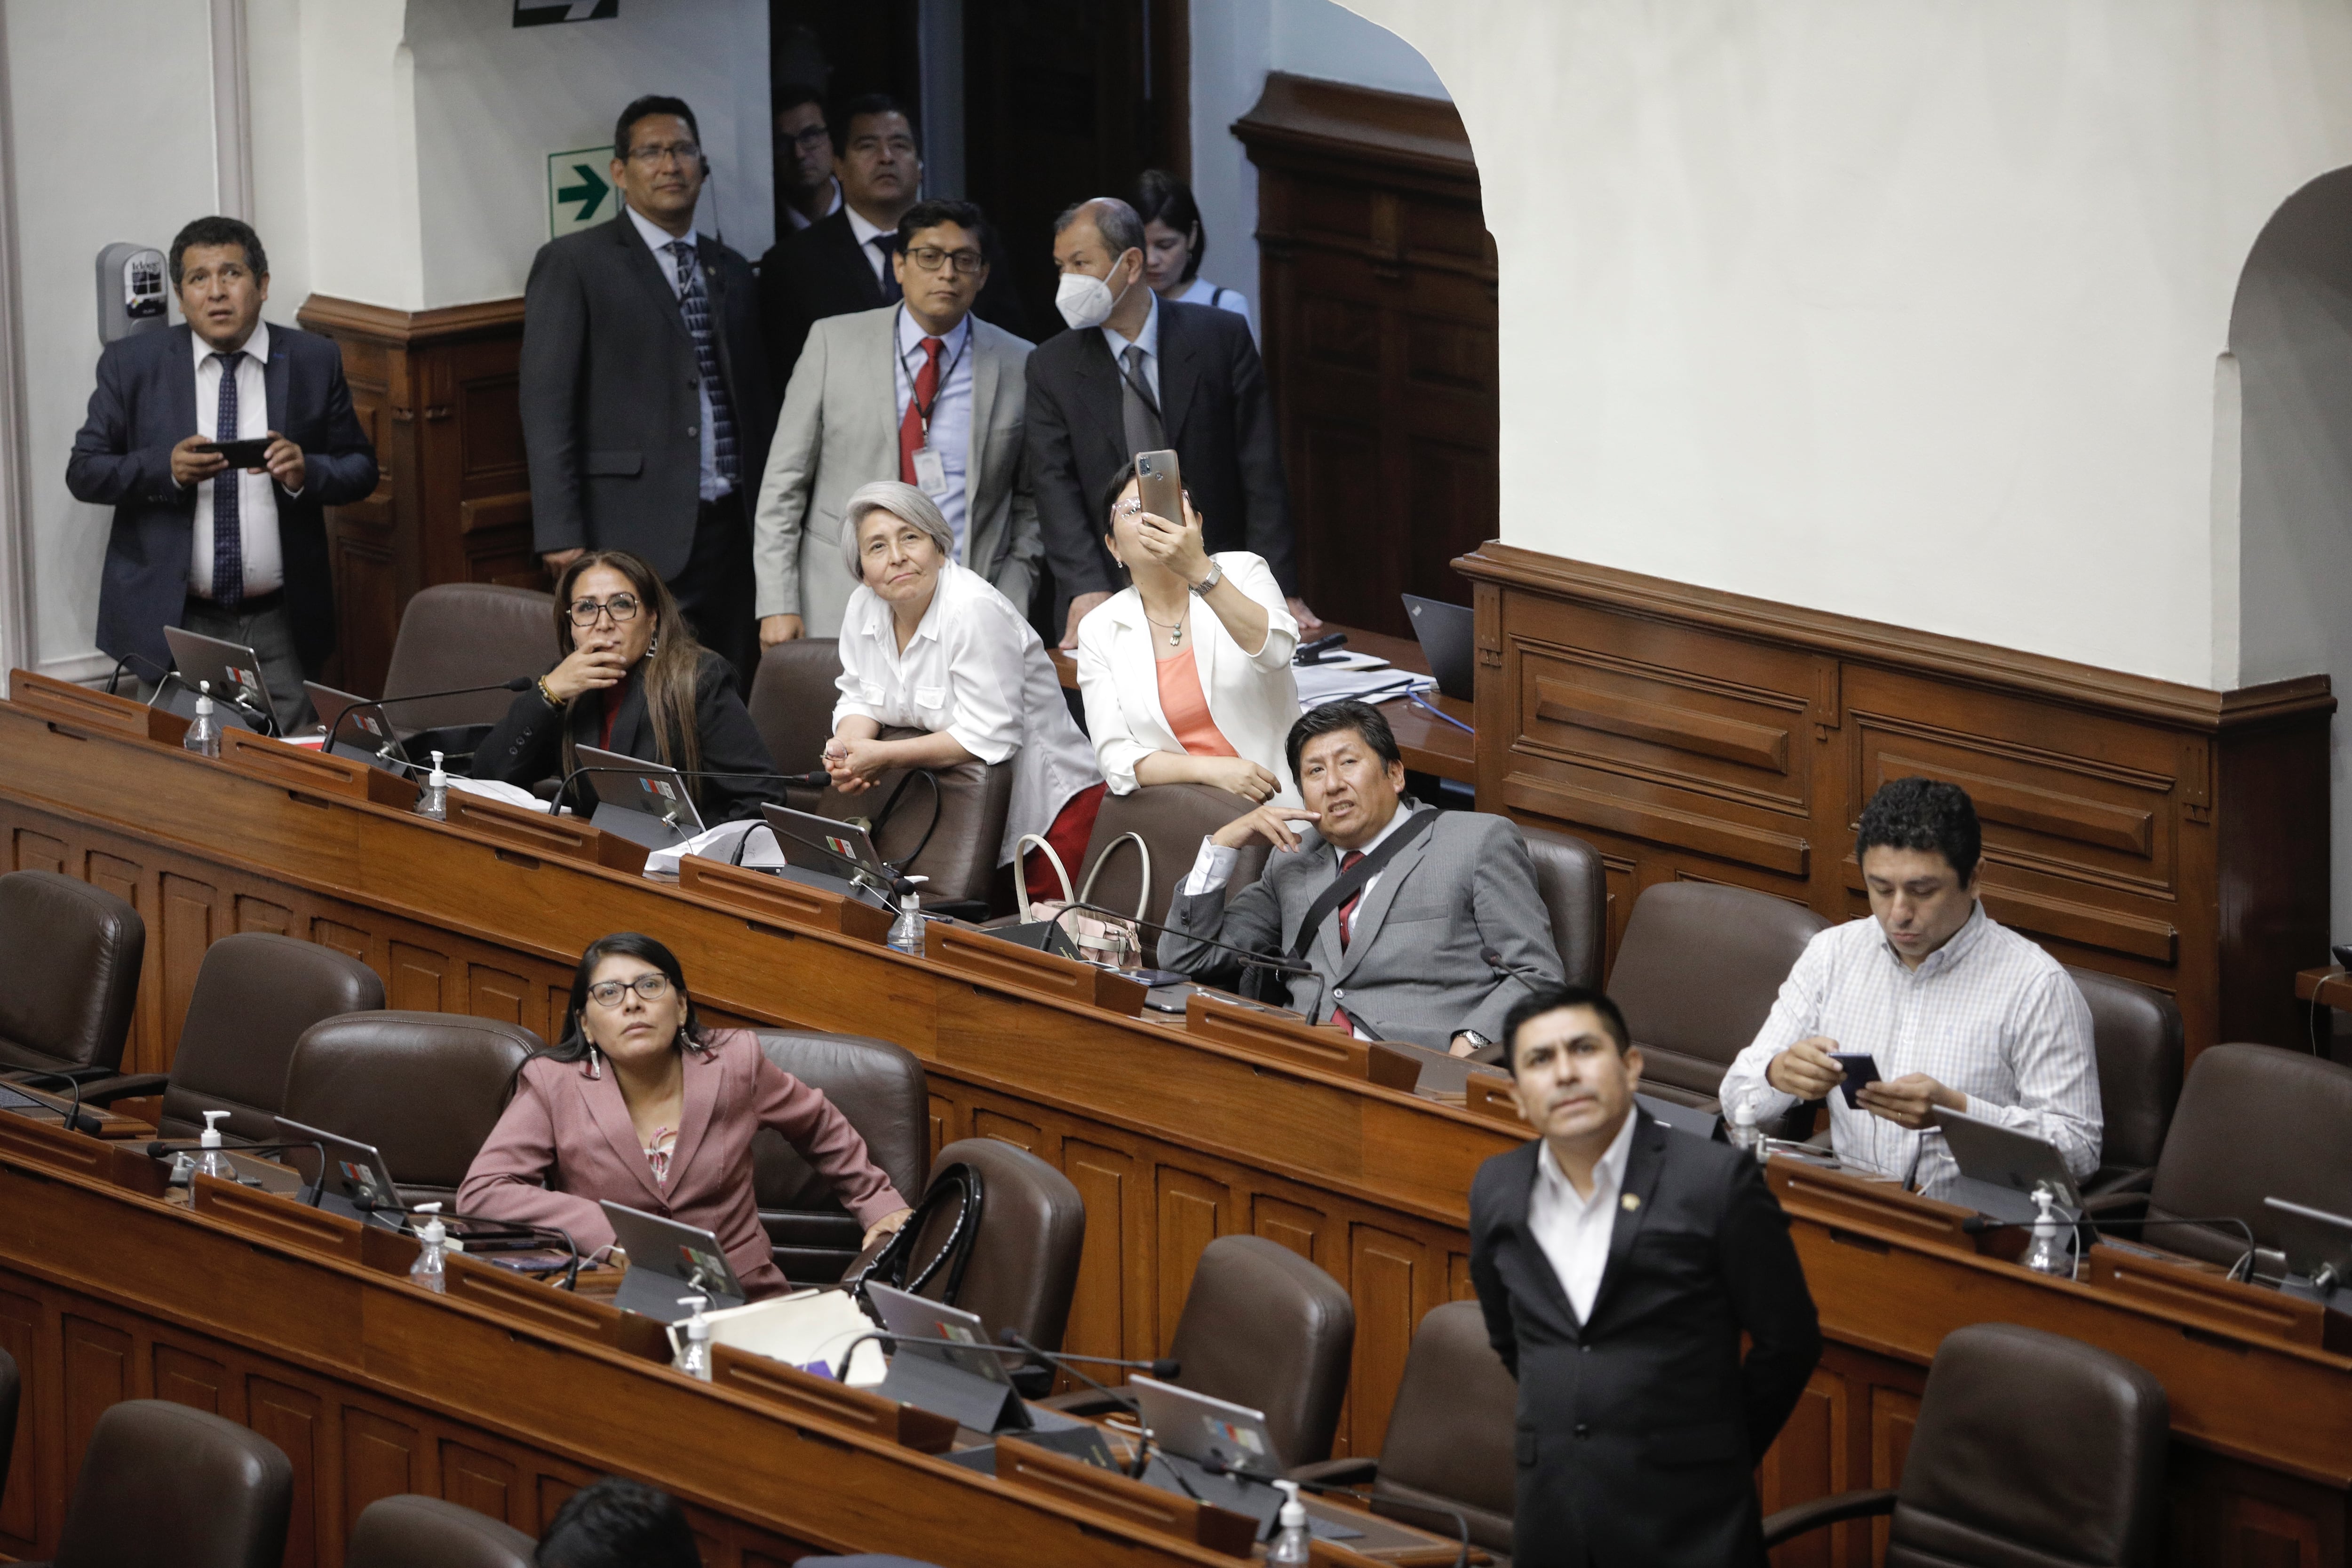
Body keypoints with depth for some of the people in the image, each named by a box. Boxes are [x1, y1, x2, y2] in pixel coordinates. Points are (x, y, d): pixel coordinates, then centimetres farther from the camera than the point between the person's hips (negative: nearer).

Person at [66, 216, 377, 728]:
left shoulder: (315, 362, 4)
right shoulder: (132, 364, 2)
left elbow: (360, 470, 7)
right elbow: (84, 472, 1)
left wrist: (306, 473, -15)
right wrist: (166, 469, -17)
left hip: (280, 628, 1)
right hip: (173, 626, -1)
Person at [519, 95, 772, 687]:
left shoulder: (731, 272, 19)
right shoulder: (572, 265, 1)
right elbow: (545, 408, -4)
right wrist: (561, 538, -12)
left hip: (726, 532, 5)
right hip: (632, 538, -5)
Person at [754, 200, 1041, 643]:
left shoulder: (1019, 366, 8)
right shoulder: (834, 342, 5)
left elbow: (1030, 507, 13)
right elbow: (784, 483, 5)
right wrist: (778, 605, -2)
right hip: (841, 616, -1)